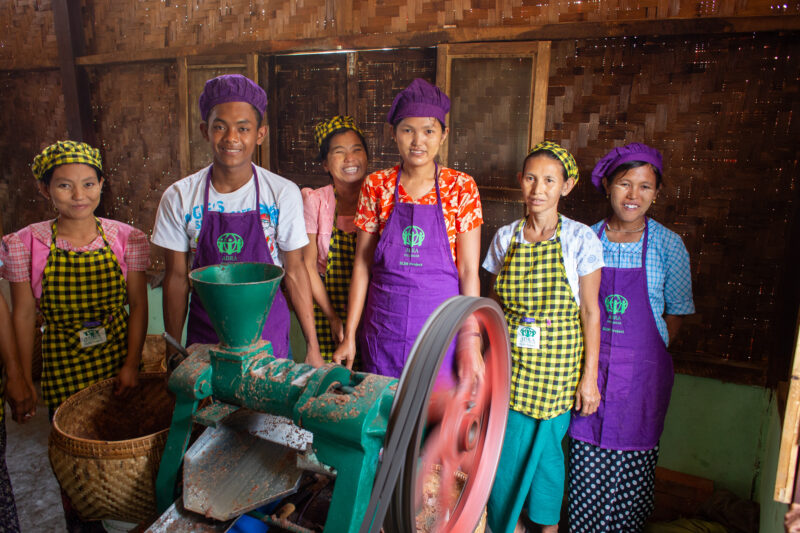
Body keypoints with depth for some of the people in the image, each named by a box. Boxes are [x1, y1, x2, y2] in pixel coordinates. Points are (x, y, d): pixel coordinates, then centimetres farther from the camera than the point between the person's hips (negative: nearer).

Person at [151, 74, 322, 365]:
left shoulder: (283, 193, -9)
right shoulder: (179, 197, -6)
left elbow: (294, 273, -4)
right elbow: (176, 278, 1)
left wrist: (313, 348, -3)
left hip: (268, 330, -1)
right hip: (204, 334, 1)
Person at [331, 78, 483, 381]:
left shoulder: (461, 187, -5)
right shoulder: (376, 185, 0)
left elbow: (469, 272, -5)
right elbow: (362, 265, 1)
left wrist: (471, 343, -9)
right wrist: (349, 336, 1)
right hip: (384, 330, 2)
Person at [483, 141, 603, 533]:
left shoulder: (580, 239, -8)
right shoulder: (505, 237, 1)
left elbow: (590, 311, -5)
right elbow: (494, 305, 8)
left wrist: (590, 375, -6)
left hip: (557, 361, -2)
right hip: (510, 359, 2)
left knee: (546, 447, 8)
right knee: (506, 448, 5)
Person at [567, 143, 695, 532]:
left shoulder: (667, 246, -3)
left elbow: (676, 311, 6)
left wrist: (647, 353, 1)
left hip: (641, 370, -1)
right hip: (589, 366, 1)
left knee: (631, 465, 7)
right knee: (586, 461, 8)